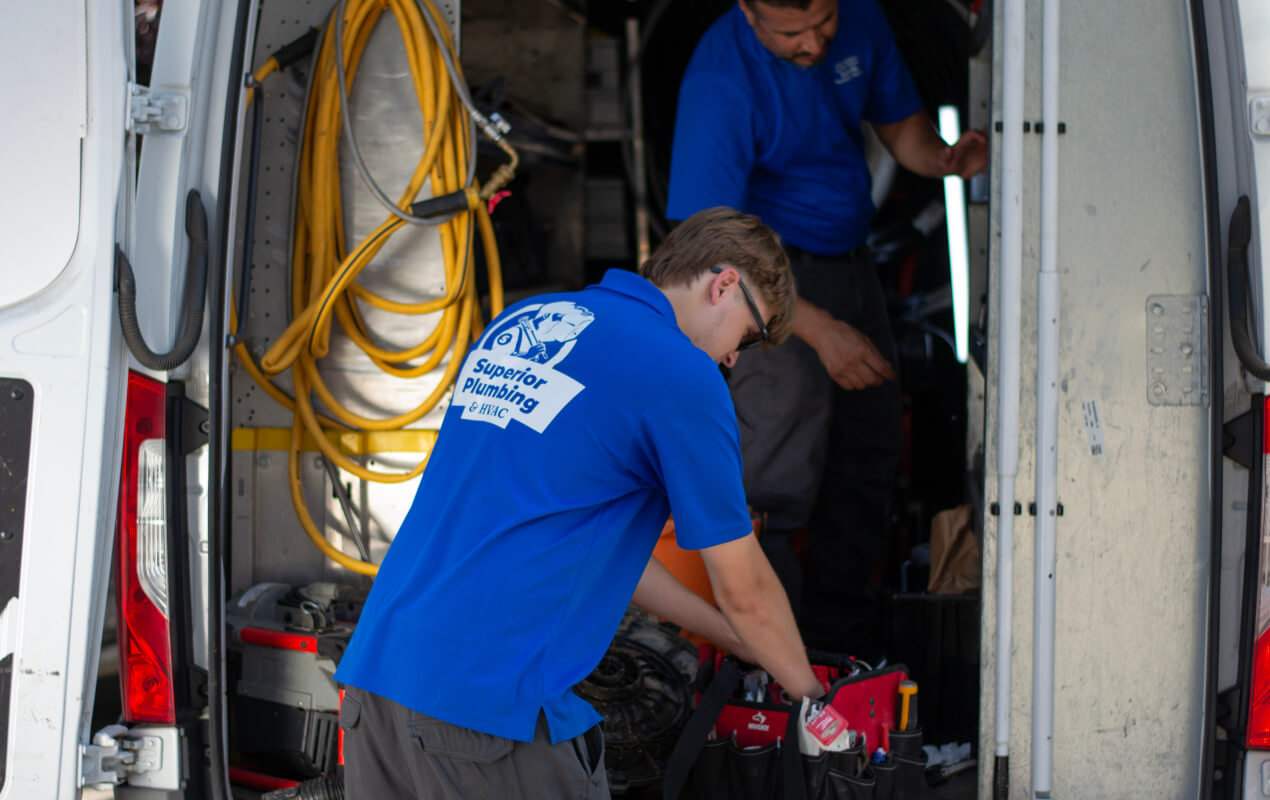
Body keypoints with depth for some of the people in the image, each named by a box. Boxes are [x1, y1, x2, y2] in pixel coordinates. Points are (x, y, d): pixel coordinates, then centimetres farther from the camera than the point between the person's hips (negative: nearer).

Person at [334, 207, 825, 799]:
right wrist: (808, 690, 22)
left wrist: (731, 638, 32)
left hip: (372, 666, 8)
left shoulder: (516, 324, 17)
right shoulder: (682, 374, -6)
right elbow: (743, 590, 2)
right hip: (489, 705, -8)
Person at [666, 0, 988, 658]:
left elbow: (899, 123, 12)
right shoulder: (720, 79, -25)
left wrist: (943, 158, -12)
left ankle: (844, 640, 25)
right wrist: (820, 329, -30)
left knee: (870, 455, 10)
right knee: (781, 475, -19)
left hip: (850, 259, 7)